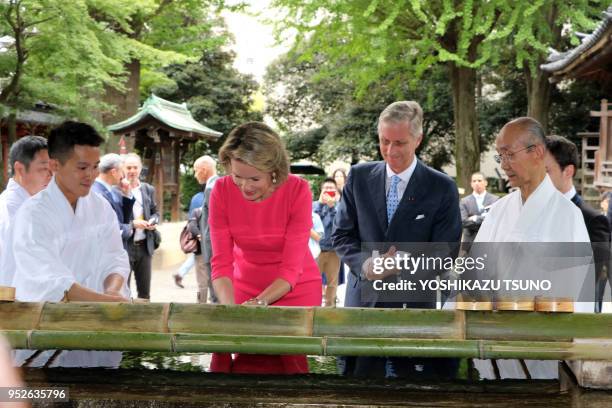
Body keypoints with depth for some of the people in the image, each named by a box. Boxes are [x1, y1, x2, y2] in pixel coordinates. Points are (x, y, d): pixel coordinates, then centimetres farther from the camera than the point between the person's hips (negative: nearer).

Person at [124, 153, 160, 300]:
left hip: (144, 245, 5)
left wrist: (153, 221, -3)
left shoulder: (149, 190, 10)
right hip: (124, 246, -5)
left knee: (144, 290, 11)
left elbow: (155, 212, 19)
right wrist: (132, 224, -18)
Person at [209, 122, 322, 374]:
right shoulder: (222, 190, -14)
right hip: (245, 287, 2)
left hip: (293, 291, -2)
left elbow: (291, 268, -21)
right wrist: (229, 307, -30)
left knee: (283, 366, 3)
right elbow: (221, 262, -15)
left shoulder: (297, 190, -21)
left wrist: (258, 303, -34)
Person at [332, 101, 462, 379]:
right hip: (363, 300, 2)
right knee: (357, 378, 10)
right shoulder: (359, 177, 3)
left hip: (414, 304, -2)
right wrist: (365, 264, -16)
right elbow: (342, 235, 4)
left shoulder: (442, 188, -4)